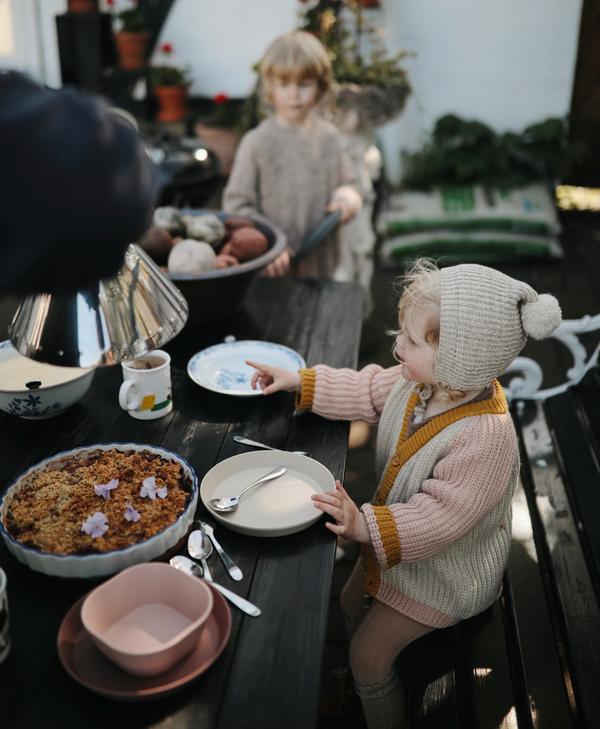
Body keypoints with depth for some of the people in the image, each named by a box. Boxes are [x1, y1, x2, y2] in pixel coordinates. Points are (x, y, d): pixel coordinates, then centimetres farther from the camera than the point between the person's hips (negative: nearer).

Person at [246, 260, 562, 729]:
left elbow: (439, 516, -35)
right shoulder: (421, 381, -16)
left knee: (368, 657, 0)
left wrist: (367, 526, -44)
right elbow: (368, 391, 2)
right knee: (351, 603, 23)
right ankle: (363, 688, 50)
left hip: (444, 570, -8)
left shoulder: (485, 438, -38)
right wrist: (299, 382, -1)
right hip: (396, 535, 8)